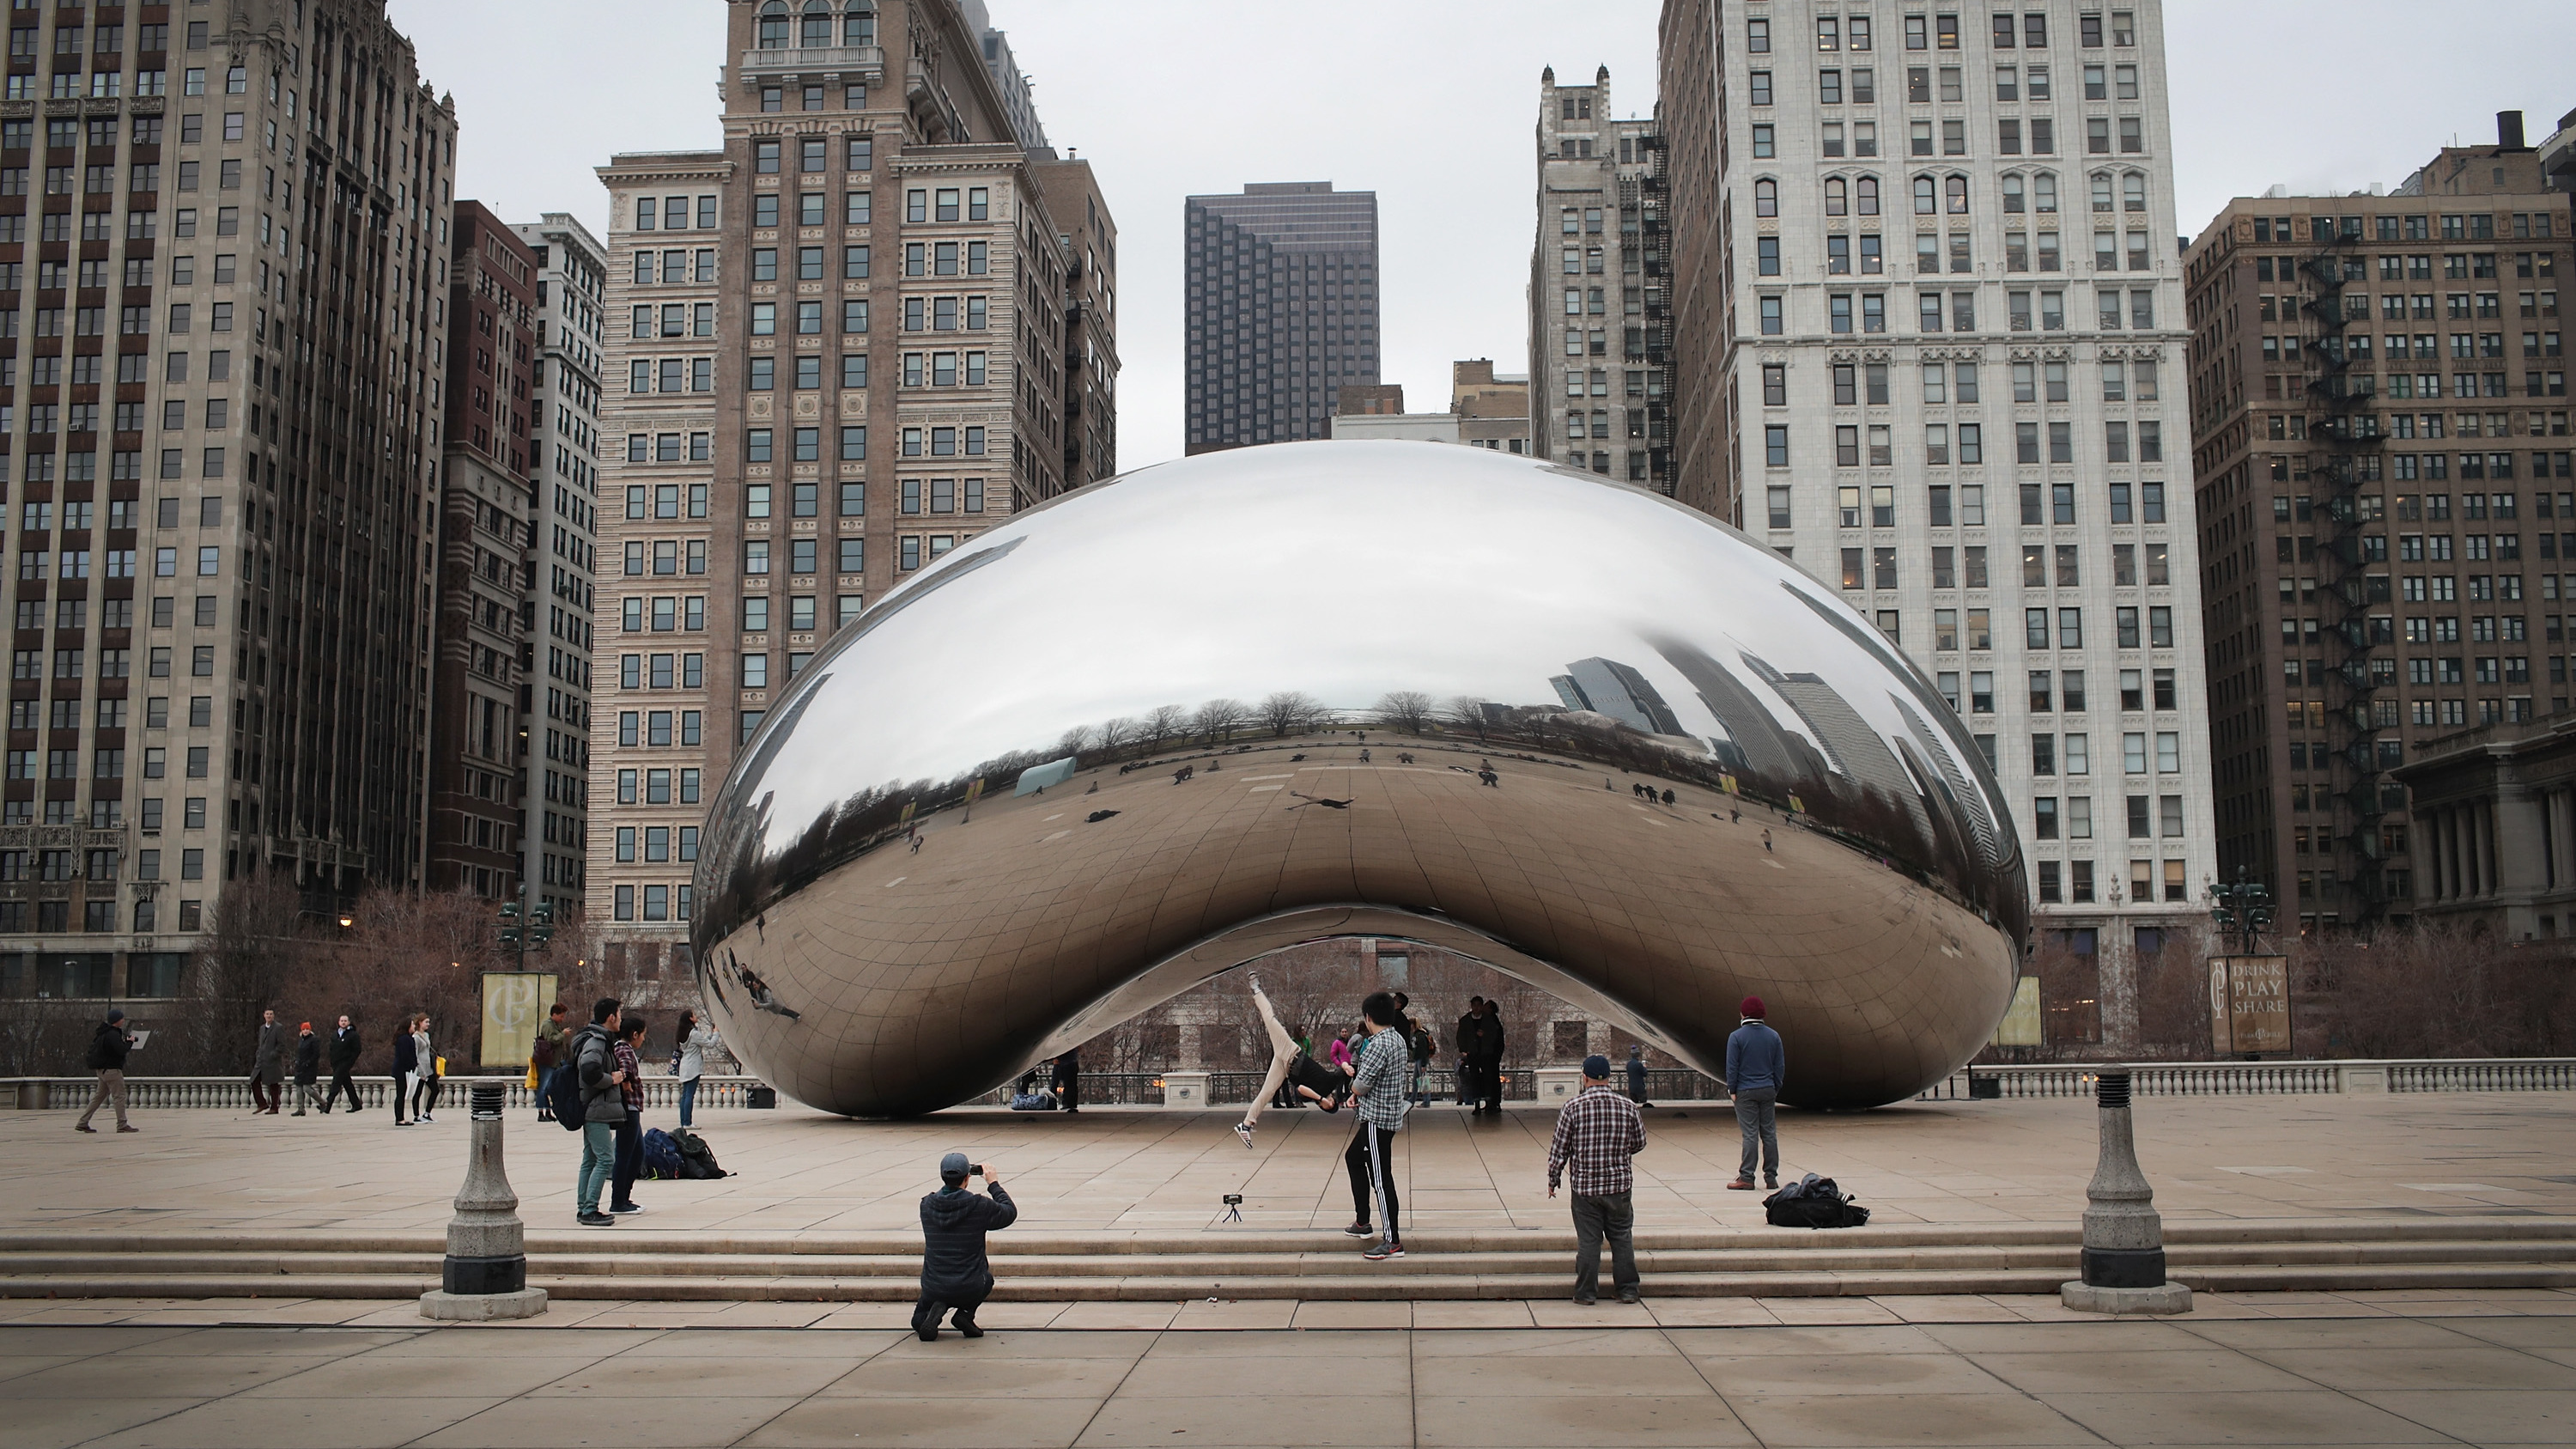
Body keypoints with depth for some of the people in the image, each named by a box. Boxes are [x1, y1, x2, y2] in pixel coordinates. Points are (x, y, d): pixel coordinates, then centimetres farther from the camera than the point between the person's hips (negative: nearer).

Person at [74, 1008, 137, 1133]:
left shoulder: (103, 1032, 14)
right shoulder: (113, 1034, -19)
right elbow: (121, 1050, -28)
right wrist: (130, 1042, -8)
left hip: (102, 1069, 10)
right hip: (111, 1069, -10)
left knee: (99, 1096, 16)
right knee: (119, 1096, -6)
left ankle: (82, 1123, 17)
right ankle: (122, 1125, -6)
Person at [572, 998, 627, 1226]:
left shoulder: (600, 1039, 17)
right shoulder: (596, 1041, -15)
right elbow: (589, 1071, -30)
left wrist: (617, 1077, 10)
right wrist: (612, 1079, -15)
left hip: (591, 1111, 11)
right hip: (596, 1110, -11)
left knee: (590, 1160, 13)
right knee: (606, 1159, -11)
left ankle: (583, 1208, 17)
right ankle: (589, 1211, -11)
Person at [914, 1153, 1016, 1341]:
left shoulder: (926, 1205, -4)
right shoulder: (980, 1206, -13)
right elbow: (1010, 1212, 5)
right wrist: (994, 1184, 14)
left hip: (934, 1288, 2)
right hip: (969, 1289, -2)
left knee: (919, 1320, 31)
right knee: (987, 1271, 34)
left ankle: (936, 1309, -5)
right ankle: (965, 1313, 9)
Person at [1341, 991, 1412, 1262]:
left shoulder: (1377, 1046, -22)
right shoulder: (1398, 1040, 9)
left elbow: (1360, 1086, -20)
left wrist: (1354, 1085, 2)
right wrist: (1358, 1092, 9)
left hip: (1377, 1120, -11)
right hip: (1390, 1115, 11)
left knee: (1380, 1178, -7)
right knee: (1353, 1158, 25)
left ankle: (1393, 1242, -5)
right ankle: (1362, 1223, 31)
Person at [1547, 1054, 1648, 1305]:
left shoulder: (1572, 1108, -9)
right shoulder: (1627, 1106, -3)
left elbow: (1559, 1148, -5)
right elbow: (1640, 1143, 8)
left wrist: (1552, 1179, 7)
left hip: (1585, 1185, -1)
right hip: (1620, 1183, 1)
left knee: (1588, 1240, 5)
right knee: (1622, 1238, 11)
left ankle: (1586, 1292, 9)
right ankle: (1627, 1290, 14)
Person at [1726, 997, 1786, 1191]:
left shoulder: (1737, 1037, -8)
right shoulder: (1773, 1036, 5)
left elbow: (1732, 1066, -8)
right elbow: (1780, 1066, 8)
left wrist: (1732, 1090, 0)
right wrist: (1776, 1088, 16)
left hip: (1745, 1092, -4)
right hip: (1768, 1091, 4)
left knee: (1750, 1134, -4)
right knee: (1769, 1133, 8)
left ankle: (1746, 1178, -4)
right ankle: (1771, 1177, 11)